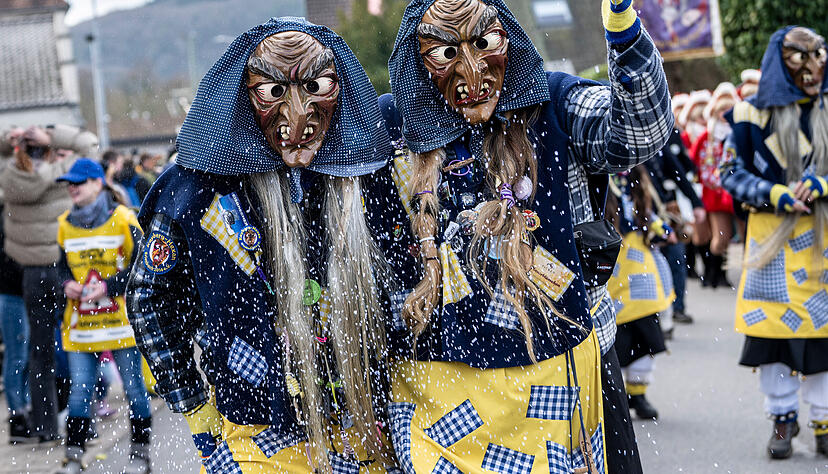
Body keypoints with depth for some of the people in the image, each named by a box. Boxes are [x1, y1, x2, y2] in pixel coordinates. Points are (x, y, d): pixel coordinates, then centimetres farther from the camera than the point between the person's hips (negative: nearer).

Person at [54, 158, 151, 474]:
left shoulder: (122, 219, -6)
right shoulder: (66, 224, 8)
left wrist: (108, 286, -16)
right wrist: (67, 284, -4)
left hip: (121, 319, -3)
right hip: (80, 323, 3)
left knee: (133, 387, 5)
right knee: (79, 390, 1)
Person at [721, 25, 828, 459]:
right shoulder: (752, 113, 0)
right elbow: (732, 173, 2)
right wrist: (776, 195, -13)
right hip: (772, 233, -1)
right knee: (770, 326, -2)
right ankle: (783, 417, 14)